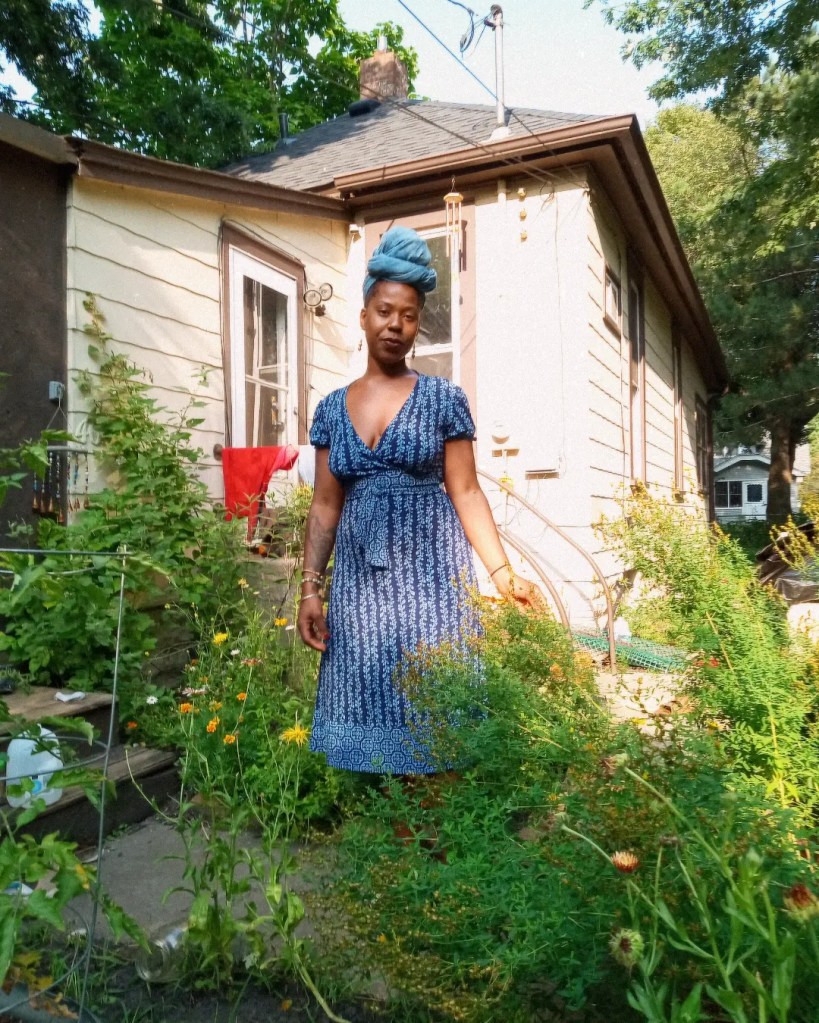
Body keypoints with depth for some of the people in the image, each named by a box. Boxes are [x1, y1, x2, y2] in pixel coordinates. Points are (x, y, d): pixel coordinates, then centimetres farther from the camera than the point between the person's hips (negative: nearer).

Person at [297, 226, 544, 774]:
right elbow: (325, 506, 8)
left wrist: (504, 573, -10)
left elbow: (466, 493, -2)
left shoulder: (444, 398, 0)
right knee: (371, 693, 7)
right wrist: (310, 587, 2)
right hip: (361, 574, 3)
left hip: (431, 568, -3)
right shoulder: (332, 409, 9)